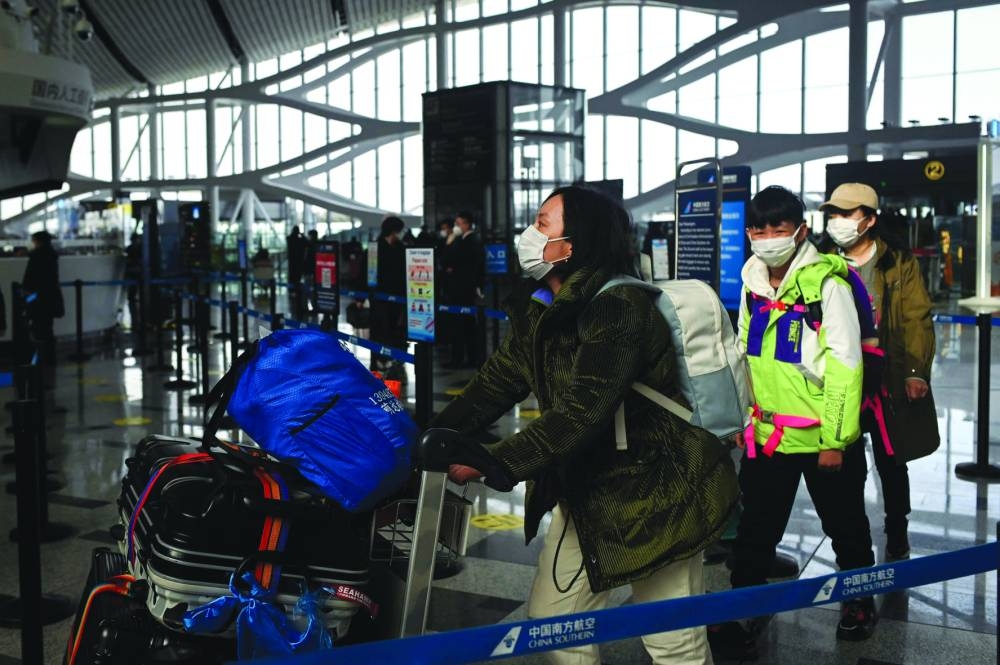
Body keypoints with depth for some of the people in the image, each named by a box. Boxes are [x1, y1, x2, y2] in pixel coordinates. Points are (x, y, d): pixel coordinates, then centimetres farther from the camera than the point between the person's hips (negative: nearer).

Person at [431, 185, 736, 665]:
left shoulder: (621, 307, -24)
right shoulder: (536, 311, 3)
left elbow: (580, 414, -31)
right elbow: (493, 385, 2)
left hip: (652, 495, -8)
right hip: (584, 493, 8)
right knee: (550, 618, 13)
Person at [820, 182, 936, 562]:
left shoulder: (899, 263, -2)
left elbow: (917, 320, -7)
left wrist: (916, 372, -17)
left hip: (889, 385, -2)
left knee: (891, 466, 12)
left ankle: (897, 542, 30)